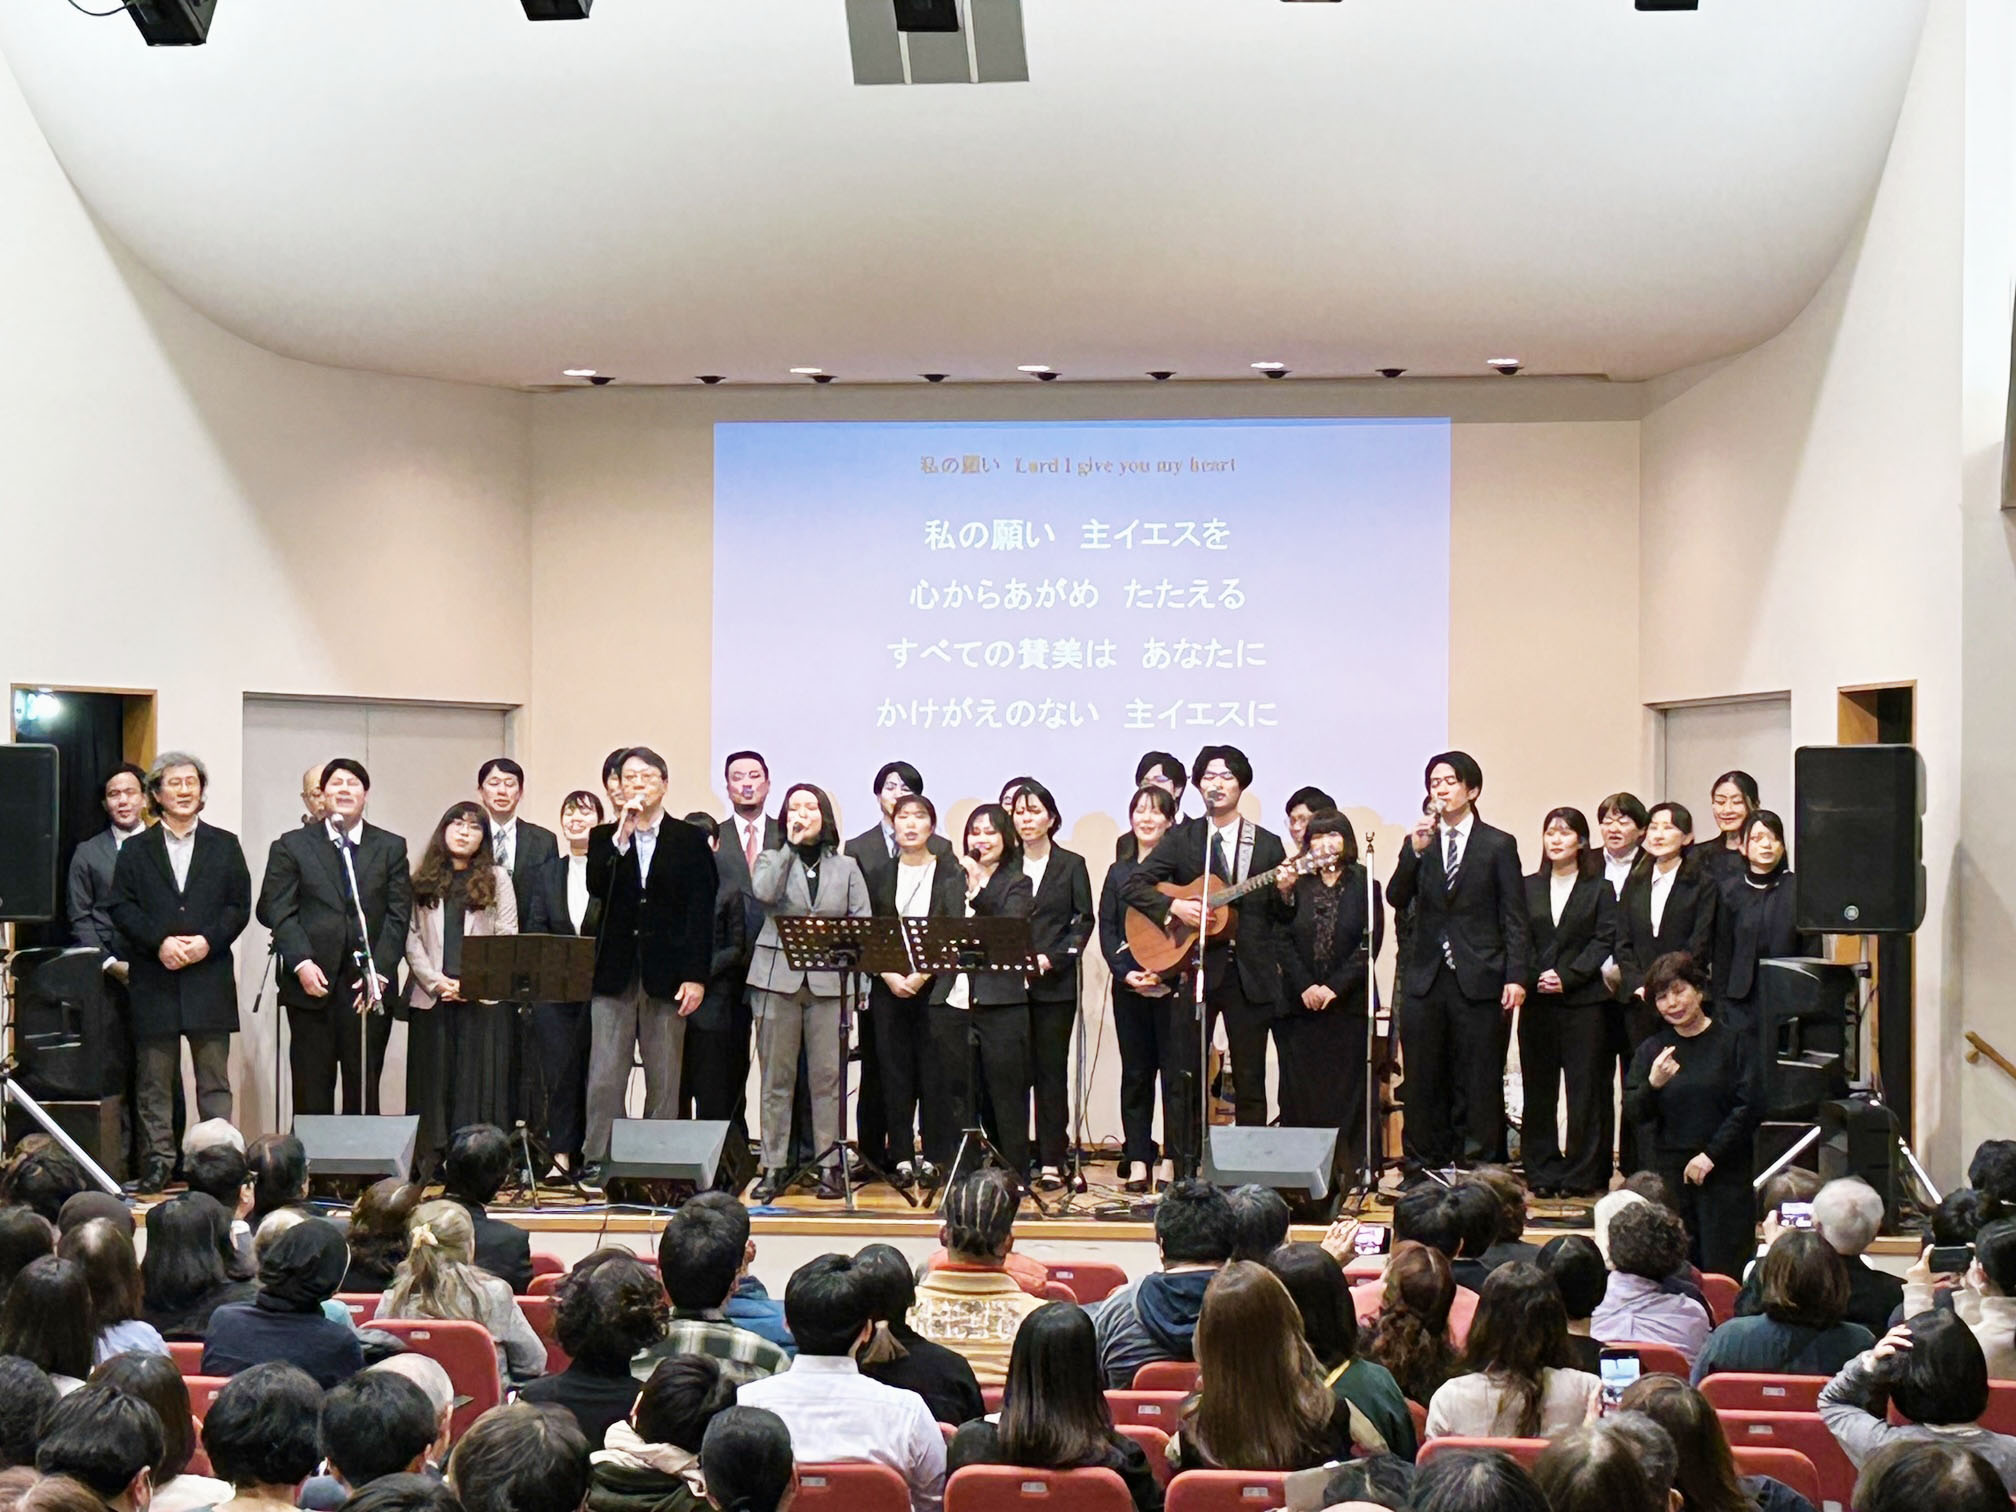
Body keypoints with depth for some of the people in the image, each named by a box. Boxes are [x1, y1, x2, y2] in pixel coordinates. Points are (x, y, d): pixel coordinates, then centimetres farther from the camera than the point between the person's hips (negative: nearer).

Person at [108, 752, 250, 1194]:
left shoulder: (224, 845, 10)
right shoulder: (136, 850, 10)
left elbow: (239, 906, 4)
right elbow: (122, 908, 1)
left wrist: (208, 941, -12)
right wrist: (160, 942, -13)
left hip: (210, 975, 0)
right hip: (153, 980, 1)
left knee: (214, 1078, 2)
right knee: (154, 1079, 4)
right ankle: (158, 1158, 10)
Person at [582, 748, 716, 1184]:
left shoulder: (690, 841, 5)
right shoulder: (604, 838, 11)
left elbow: (701, 913, 0)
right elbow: (596, 888, -7)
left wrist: (695, 976, -8)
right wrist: (621, 837, -14)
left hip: (667, 975, -1)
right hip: (615, 972, 1)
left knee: (663, 1079, 4)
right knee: (605, 1075, -2)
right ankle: (598, 1160, 2)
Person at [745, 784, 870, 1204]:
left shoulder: (846, 867, 15)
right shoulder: (772, 860, 12)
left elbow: (863, 923, 9)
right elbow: (763, 892, -11)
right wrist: (790, 846, -9)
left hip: (829, 980, 0)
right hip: (778, 977, 0)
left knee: (828, 1076, -2)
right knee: (776, 1077, 1)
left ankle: (829, 1165, 3)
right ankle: (773, 1166, 4)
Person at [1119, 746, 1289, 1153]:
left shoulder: (1267, 845, 9)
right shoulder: (1182, 839, 6)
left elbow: (1284, 916, 8)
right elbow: (1132, 886, -1)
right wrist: (1174, 907, -14)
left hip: (1251, 975, 1)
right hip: (1195, 968, 0)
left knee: (1250, 1081, 3)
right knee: (1188, 1077, 2)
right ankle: (1186, 1172, 7)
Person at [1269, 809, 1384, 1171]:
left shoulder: (1364, 886, 5)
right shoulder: (1297, 887, 11)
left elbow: (1370, 945, -2)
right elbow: (1284, 942, 4)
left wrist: (1334, 988, -10)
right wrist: (1305, 987, -9)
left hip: (1348, 1004, -2)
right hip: (1300, 1006, 2)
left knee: (1346, 1090, -3)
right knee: (1299, 1092, 0)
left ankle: (1347, 1165, -1)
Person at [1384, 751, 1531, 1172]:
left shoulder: (1499, 846, 4)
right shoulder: (1418, 843, 13)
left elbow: (1514, 919, 1)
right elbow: (1397, 899, 0)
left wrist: (1516, 976, -9)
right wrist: (1416, 852, -13)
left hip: (1479, 982, -3)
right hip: (1426, 980, 3)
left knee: (1481, 1083, -2)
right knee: (1423, 1083, 5)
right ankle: (1424, 1170, 13)